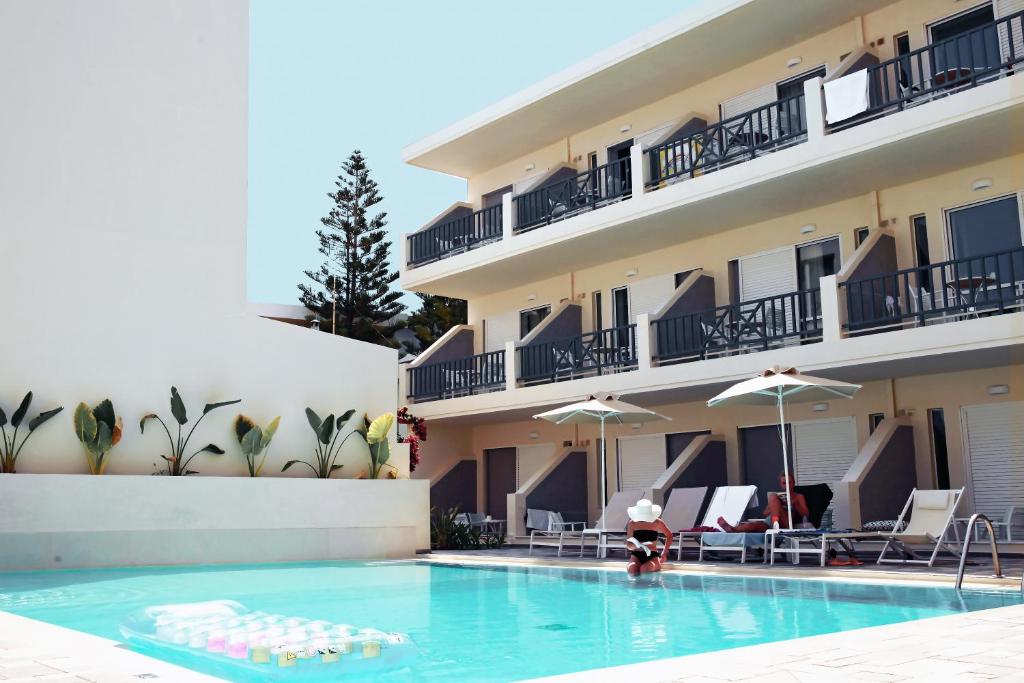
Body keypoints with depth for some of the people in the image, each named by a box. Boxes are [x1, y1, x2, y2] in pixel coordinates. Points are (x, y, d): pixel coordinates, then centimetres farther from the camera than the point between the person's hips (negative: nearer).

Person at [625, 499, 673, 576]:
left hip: (652, 556, 0)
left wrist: (665, 552, 11)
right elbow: (628, 545, -2)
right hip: (636, 555, 1)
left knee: (645, 570, -34)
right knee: (632, 570, -33)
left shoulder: (656, 523, -1)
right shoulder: (633, 523, -1)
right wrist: (638, 545, -23)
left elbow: (669, 536, 17)